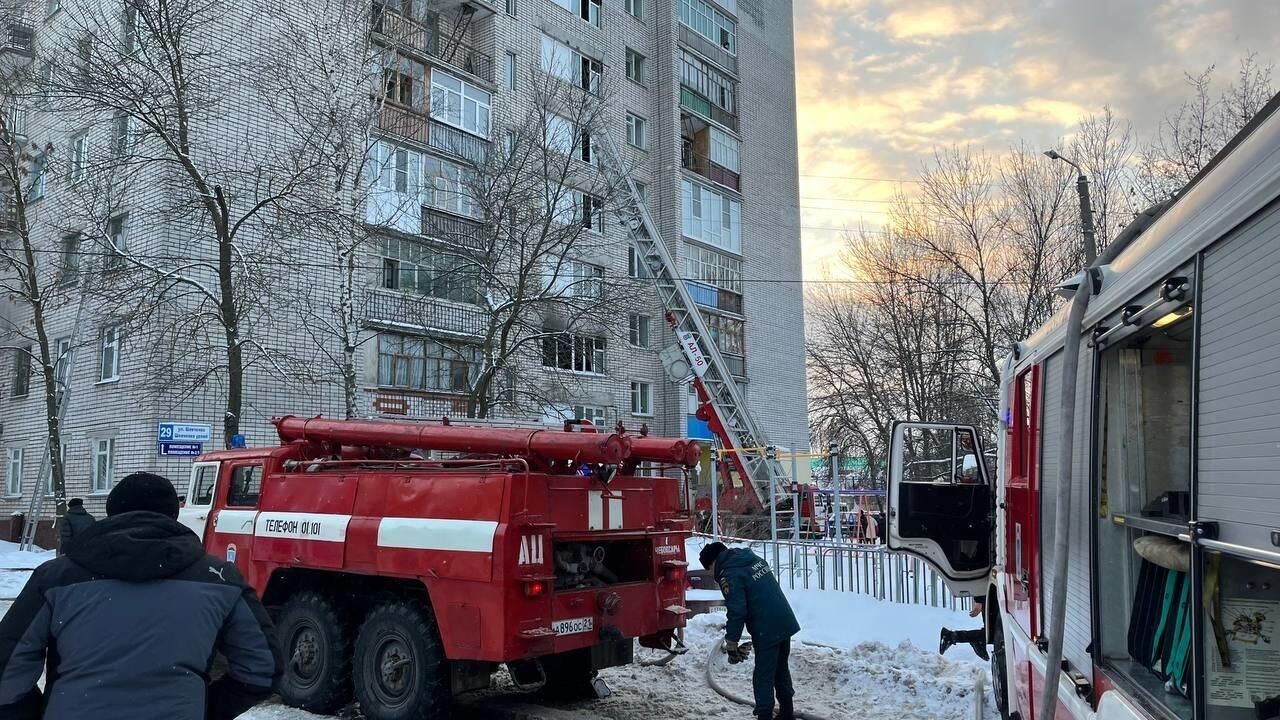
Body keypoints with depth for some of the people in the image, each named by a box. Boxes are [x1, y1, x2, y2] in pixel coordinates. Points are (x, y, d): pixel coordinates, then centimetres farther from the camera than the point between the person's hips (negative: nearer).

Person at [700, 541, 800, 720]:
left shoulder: (729, 575, -14)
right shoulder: (754, 558, 12)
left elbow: (736, 611, -18)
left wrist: (731, 643, -9)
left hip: (766, 631, -9)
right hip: (786, 623, 9)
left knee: (763, 677, 3)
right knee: (781, 669, 22)